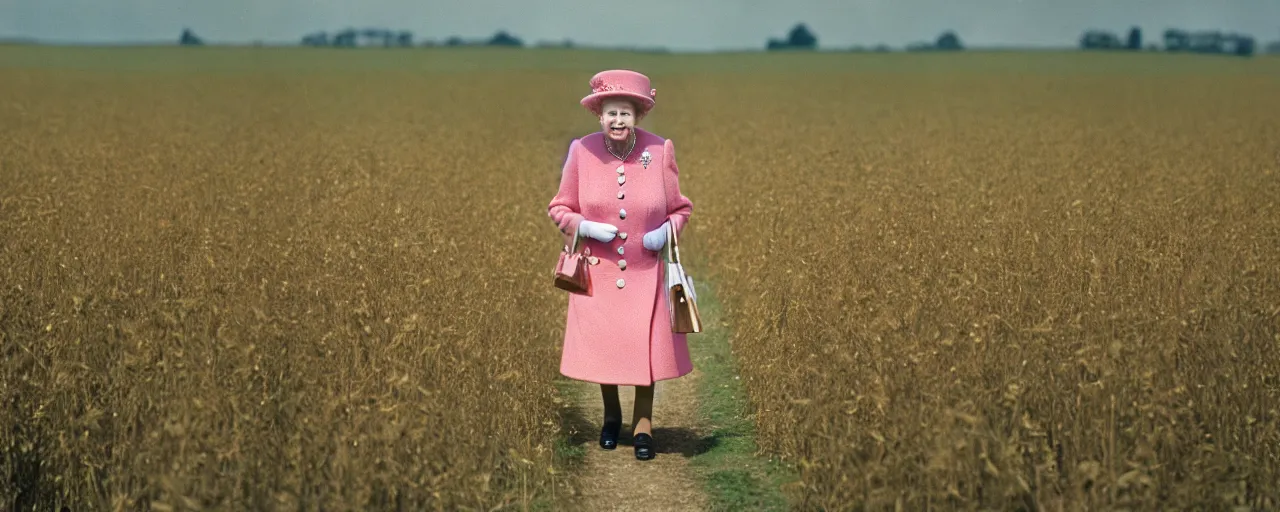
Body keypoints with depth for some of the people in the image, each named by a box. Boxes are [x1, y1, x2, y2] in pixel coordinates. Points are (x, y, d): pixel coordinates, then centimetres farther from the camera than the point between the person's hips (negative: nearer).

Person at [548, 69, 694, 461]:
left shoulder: (660, 151, -7)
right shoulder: (582, 151, -8)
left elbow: (681, 209, 5)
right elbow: (559, 209, 3)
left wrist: (666, 231, -15)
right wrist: (587, 227, -15)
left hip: (646, 271, 0)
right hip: (599, 271, 1)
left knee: (646, 348, -2)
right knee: (602, 345, 8)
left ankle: (642, 426, 16)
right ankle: (611, 416, 33)